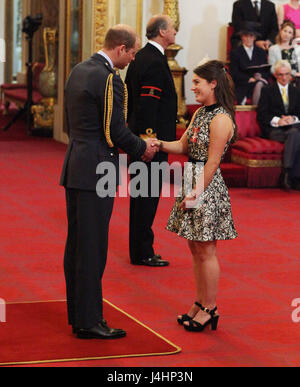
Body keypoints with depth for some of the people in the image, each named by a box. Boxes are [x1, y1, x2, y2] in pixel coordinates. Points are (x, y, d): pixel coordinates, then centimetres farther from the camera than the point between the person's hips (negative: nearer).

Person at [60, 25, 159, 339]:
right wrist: (142, 148, 2)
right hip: (95, 172, -9)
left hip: (74, 168, 9)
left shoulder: (78, 71, 13)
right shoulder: (108, 79, -15)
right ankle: (88, 322, 1)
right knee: (91, 249, -4)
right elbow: (116, 132, -16)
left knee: (76, 245, 13)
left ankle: (78, 314, 22)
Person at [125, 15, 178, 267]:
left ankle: (138, 249, 23)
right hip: (152, 137, -10)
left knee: (141, 195, 15)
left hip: (141, 136, 10)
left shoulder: (140, 58, 13)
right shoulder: (155, 62, -17)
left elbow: (129, 96, 19)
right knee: (148, 195, -4)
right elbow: (148, 104, -23)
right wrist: (150, 139, -24)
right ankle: (143, 253, 2)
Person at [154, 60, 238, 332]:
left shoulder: (221, 119, -17)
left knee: (206, 251, -1)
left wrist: (196, 193, -18)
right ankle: (200, 304, 23)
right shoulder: (200, 113, 12)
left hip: (208, 187, -9)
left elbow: (212, 162, -18)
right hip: (192, 182, 9)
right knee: (196, 248, 13)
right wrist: (159, 144, -2)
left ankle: (210, 309, 9)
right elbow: (184, 146, 14)